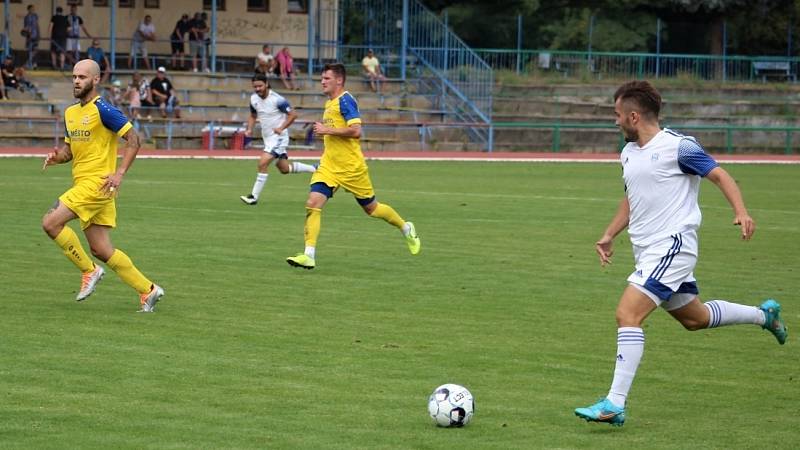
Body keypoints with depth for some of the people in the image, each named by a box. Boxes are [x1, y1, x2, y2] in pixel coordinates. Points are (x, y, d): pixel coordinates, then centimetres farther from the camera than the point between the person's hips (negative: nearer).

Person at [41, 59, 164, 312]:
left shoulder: (102, 109, -10)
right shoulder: (70, 113, 16)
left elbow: (133, 138, -12)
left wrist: (120, 173, -19)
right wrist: (57, 157, 2)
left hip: (97, 184, -9)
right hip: (82, 184, 9)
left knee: (51, 223, -16)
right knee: (101, 250, 7)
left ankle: (89, 272, -3)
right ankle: (148, 290, 14)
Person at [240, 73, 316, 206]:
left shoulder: (276, 99, -20)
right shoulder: (254, 99, 1)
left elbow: (293, 114, -15)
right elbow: (253, 116, 17)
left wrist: (281, 128, -25)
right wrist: (249, 129, -1)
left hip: (278, 136, -8)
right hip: (267, 137, 8)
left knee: (263, 164, -19)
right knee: (284, 168, 16)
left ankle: (254, 197, -12)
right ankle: (315, 169, 35)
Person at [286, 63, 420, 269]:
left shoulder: (345, 101, -15)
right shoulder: (330, 103, 13)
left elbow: (356, 131, -25)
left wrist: (328, 130, -22)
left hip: (351, 167, -7)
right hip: (329, 166, 7)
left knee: (371, 208, 9)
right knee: (313, 203, -12)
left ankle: (406, 228, 34)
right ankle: (309, 255, -16)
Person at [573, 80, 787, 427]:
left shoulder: (678, 146, -12)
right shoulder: (628, 153, 13)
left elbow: (719, 175, -8)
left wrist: (741, 212, -22)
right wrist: (609, 235, 22)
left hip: (671, 248, -9)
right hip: (647, 252, 9)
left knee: (627, 314, -20)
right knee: (695, 318, 21)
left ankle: (615, 404, -23)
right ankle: (764, 314, 43)